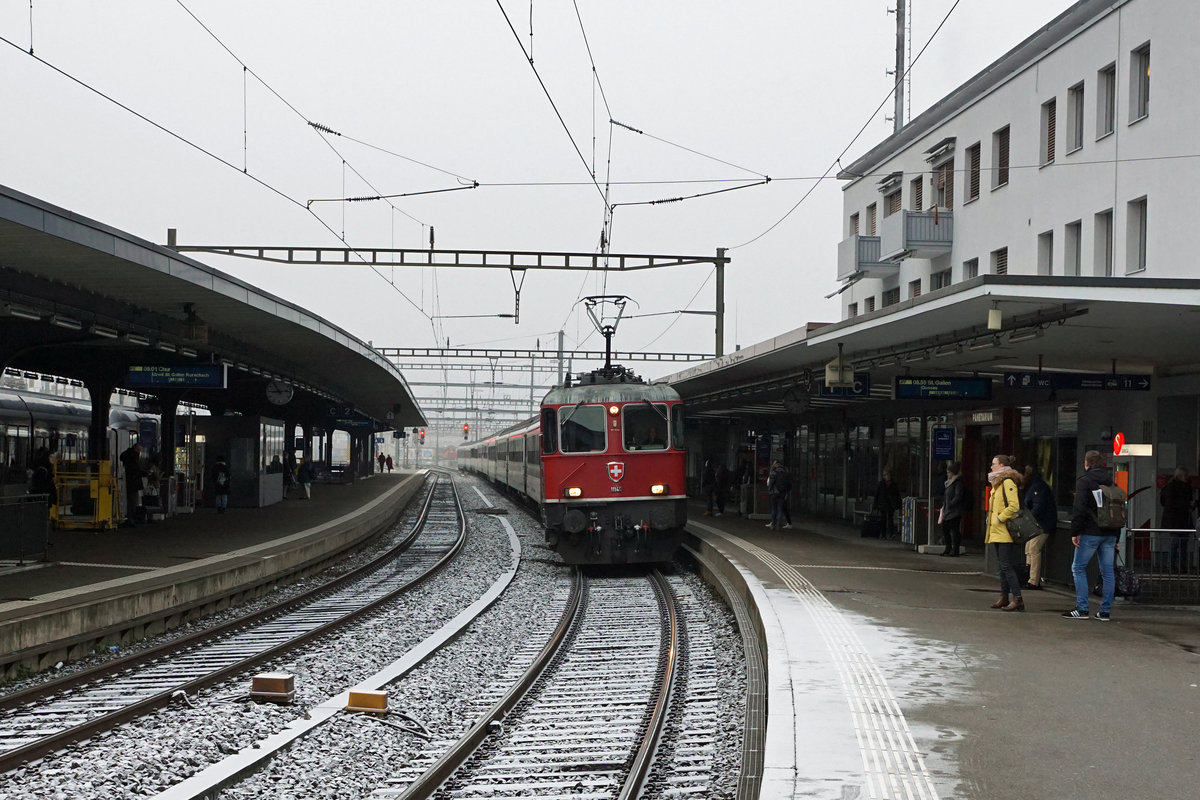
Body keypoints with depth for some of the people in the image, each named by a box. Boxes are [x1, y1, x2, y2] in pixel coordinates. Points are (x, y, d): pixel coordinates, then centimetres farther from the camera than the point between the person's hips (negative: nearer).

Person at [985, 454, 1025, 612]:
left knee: (1006, 566, -12)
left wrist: (999, 519, -16)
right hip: (998, 532, 10)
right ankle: (1004, 597, 17)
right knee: (1003, 565, 13)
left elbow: (1014, 506, -22)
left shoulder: (1008, 482, -13)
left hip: (1004, 532, -10)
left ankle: (1017, 599, -13)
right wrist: (991, 520, 16)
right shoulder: (999, 482, 20)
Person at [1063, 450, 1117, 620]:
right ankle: (1105, 611, 6)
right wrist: (1116, 537, 20)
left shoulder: (1084, 481, -6)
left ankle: (1082, 609, -4)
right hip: (1110, 534, 6)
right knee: (1108, 571, 7)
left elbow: (1079, 509, -14)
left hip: (1091, 533, -6)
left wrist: (1075, 532, -11)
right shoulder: (1111, 482, 13)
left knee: (1078, 568, 2)